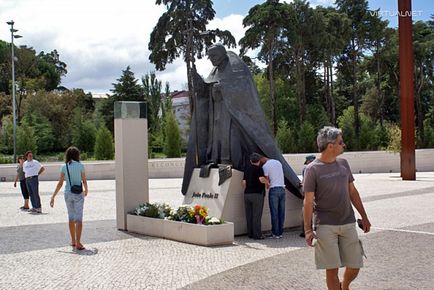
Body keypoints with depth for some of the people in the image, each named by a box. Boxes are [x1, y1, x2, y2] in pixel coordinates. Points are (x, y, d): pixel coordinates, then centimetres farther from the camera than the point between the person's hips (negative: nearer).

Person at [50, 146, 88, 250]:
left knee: (71, 217, 17)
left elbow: (60, 183, -4)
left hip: (68, 193, 3)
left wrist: (53, 197, 0)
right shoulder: (80, 166, -6)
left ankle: (73, 241, 25)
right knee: (78, 219, -2)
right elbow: (84, 181, 2)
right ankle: (78, 243, -9)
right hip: (78, 194, -3)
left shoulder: (64, 167, -1)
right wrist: (86, 190, 22)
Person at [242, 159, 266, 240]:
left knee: (249, 215, 9)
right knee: (257, 215, -4)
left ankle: (250, 233, 14)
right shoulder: (259, 168, -8)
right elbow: (261, 179, -24)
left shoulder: (247, 168, 12)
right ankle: (257, 235, -3)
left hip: (247, 194, 6)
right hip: (257, 194, -6)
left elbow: (244, 182, 12)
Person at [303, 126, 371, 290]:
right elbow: (308, 201, -8)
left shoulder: (343, 163, 8)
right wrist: (308, 230, -11)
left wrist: (364, 217, 15)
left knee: (355, 266, 8)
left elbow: (352, 192, 15)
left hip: (348, 224, 5)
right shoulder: (313, 169, -9)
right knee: (332, 269, 0)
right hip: (326, 226, -5)